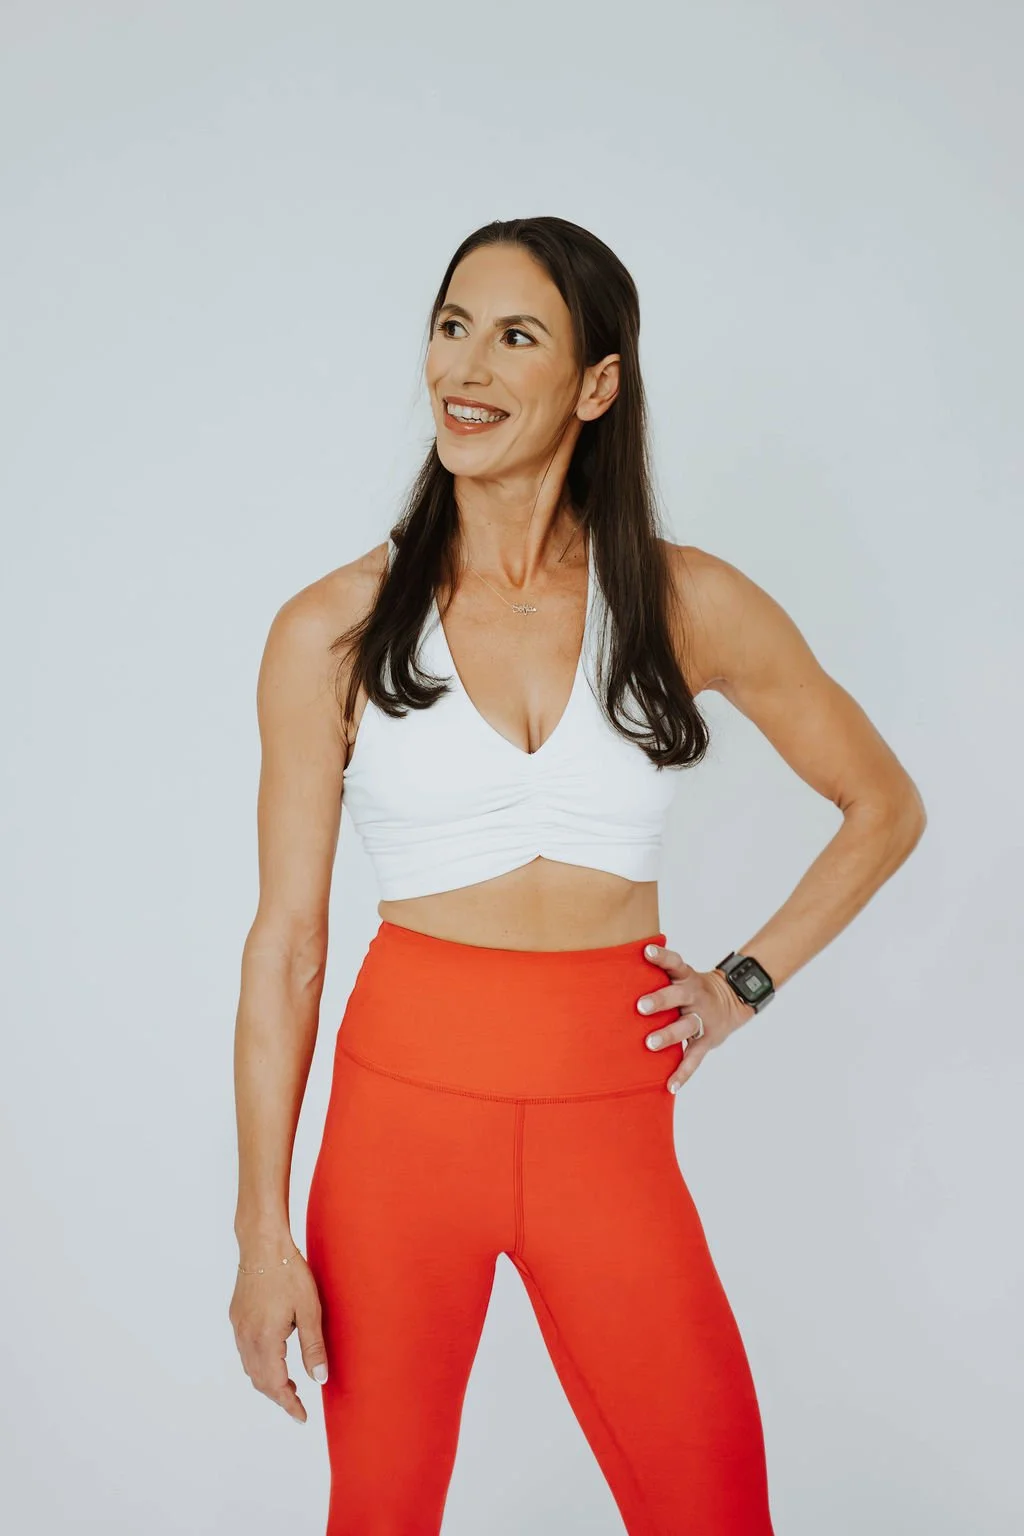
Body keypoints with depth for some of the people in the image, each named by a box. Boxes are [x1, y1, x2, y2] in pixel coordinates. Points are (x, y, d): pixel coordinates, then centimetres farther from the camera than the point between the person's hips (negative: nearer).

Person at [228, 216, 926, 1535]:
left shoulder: (688, 606, -1)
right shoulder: (334, 630, -4)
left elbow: (885, 807, 12)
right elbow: (285, 943, -3)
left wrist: (746, 981, 3)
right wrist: (263, 1234, -4)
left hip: (606, 1121, 1)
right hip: (404, 1105, 0)